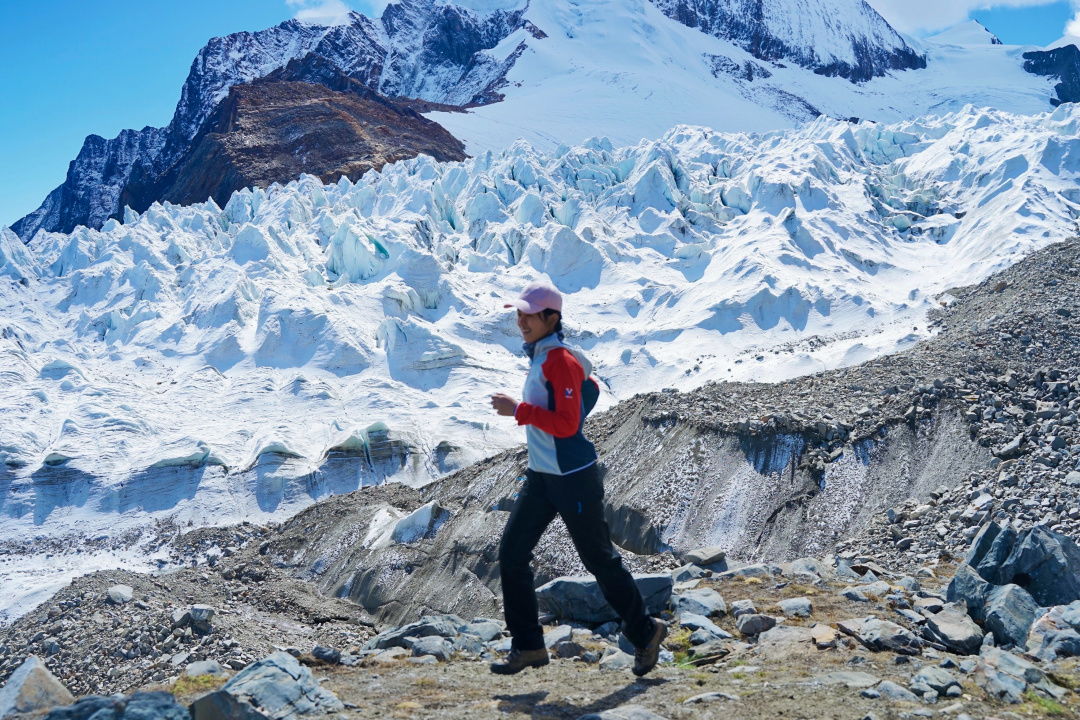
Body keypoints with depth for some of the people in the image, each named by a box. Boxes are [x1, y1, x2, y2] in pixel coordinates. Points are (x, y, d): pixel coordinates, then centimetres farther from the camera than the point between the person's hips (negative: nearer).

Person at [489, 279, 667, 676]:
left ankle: (645, 632, 24)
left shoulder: (560, 361, -19)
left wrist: (518, 410, -23)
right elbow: (591, 388, 23)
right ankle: (528, 646, 13)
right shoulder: (540, 357, 10)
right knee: (511, 554, 4)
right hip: (540, 478, 9)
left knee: (601, 560, 4)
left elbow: (566, 424, -25)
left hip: (573, 480, -9)